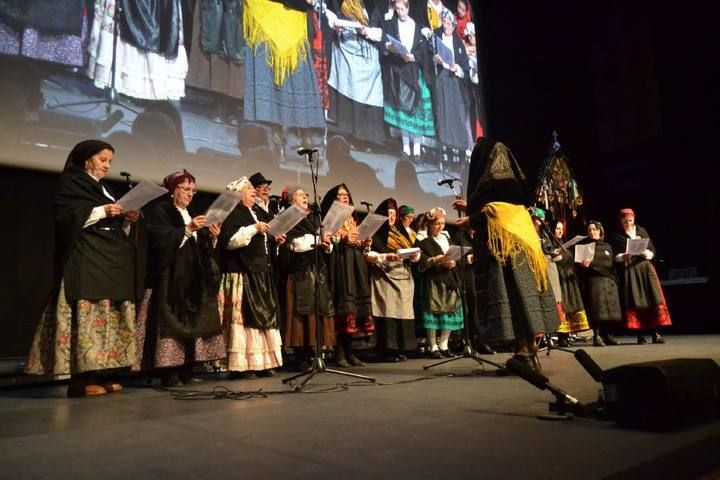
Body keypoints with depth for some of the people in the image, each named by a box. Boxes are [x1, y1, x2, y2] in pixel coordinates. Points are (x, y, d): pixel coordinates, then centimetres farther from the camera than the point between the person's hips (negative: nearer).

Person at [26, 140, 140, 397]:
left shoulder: (104, 189, 24)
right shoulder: (71, 182, 2)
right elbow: (65, 216, -12)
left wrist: (126, 219, 4)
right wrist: (100, 211, -18)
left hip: (110, 260, 8)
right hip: (85, 259, -8)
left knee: (108, 314, 2)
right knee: (87, 314, -14)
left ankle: (99, 374, 3)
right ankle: (81, 379, -12)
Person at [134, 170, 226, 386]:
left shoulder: (191, 215, 21)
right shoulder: (159, 211, 1)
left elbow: (203, 249, 16)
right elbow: (161, 240, -17)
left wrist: (212, 237, -2)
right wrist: (188, 229, -22)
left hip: (192, 280, 7)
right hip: (169, 279, -7)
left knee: (192, 321, 3)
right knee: (171, 323, -11)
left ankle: (186, 371, 8)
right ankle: (169, 372, -8)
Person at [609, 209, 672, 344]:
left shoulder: (642, 231, 13)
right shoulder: (616, 236, 6)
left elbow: (652, 250, 10)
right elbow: (614, 256, 1)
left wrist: (647, 254, -12)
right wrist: (623, 257, -19)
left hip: (645, 267, 2)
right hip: (628, 271, -2)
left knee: (652, 299, -7)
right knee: (634, 302, -5)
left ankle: (655, 333, -5)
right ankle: (640, 335, -1)